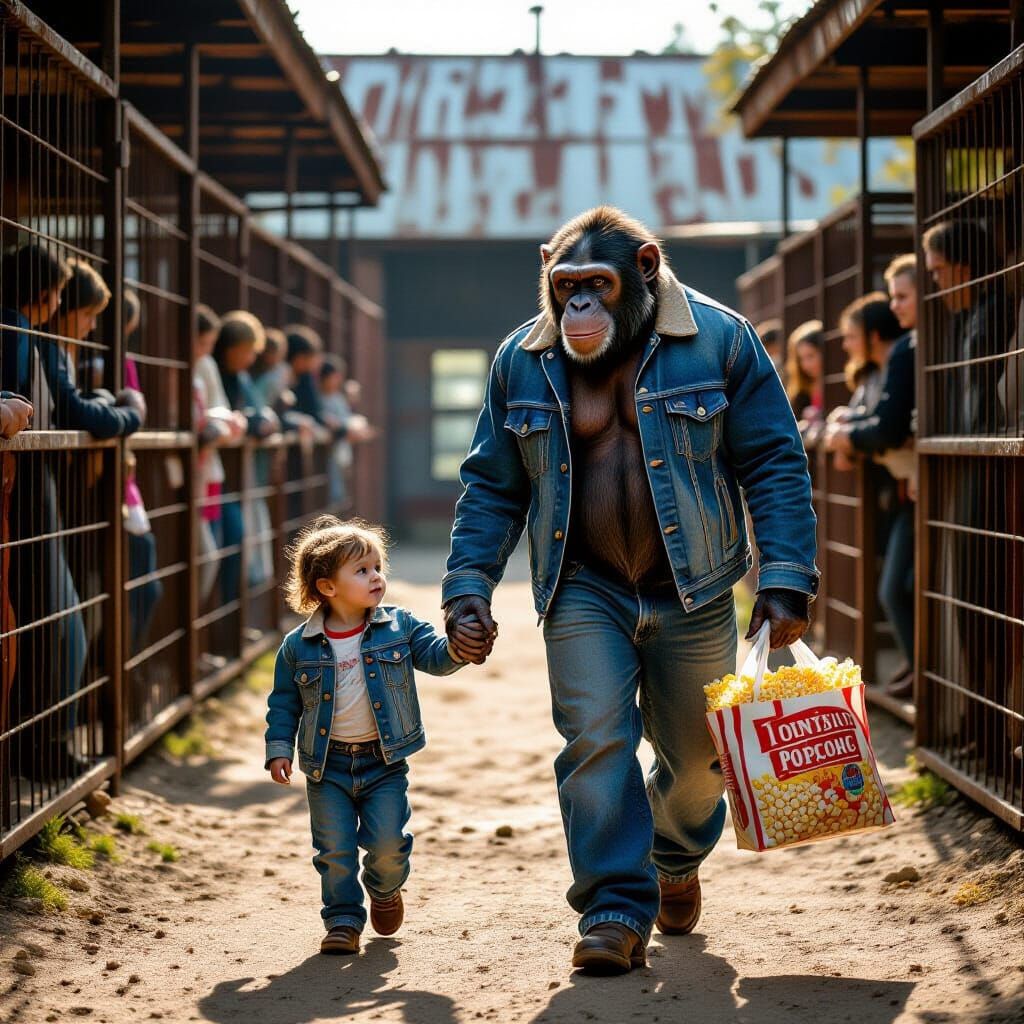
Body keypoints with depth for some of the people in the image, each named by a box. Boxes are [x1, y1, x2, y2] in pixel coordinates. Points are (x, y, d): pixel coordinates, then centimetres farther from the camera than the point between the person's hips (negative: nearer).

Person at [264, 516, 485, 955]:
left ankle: (384, 889, 28)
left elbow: (434, 656, -10)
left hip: (384, 761, 0)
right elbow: (283, 703, 5)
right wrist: (279, 749, -4)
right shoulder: (298, 647, -4)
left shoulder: (399, 626, -2)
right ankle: (343, 919, 19)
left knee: (387, 844, -4)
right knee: (334, 849, 1)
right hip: (327, 766, 0)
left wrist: (457, 647, -31)